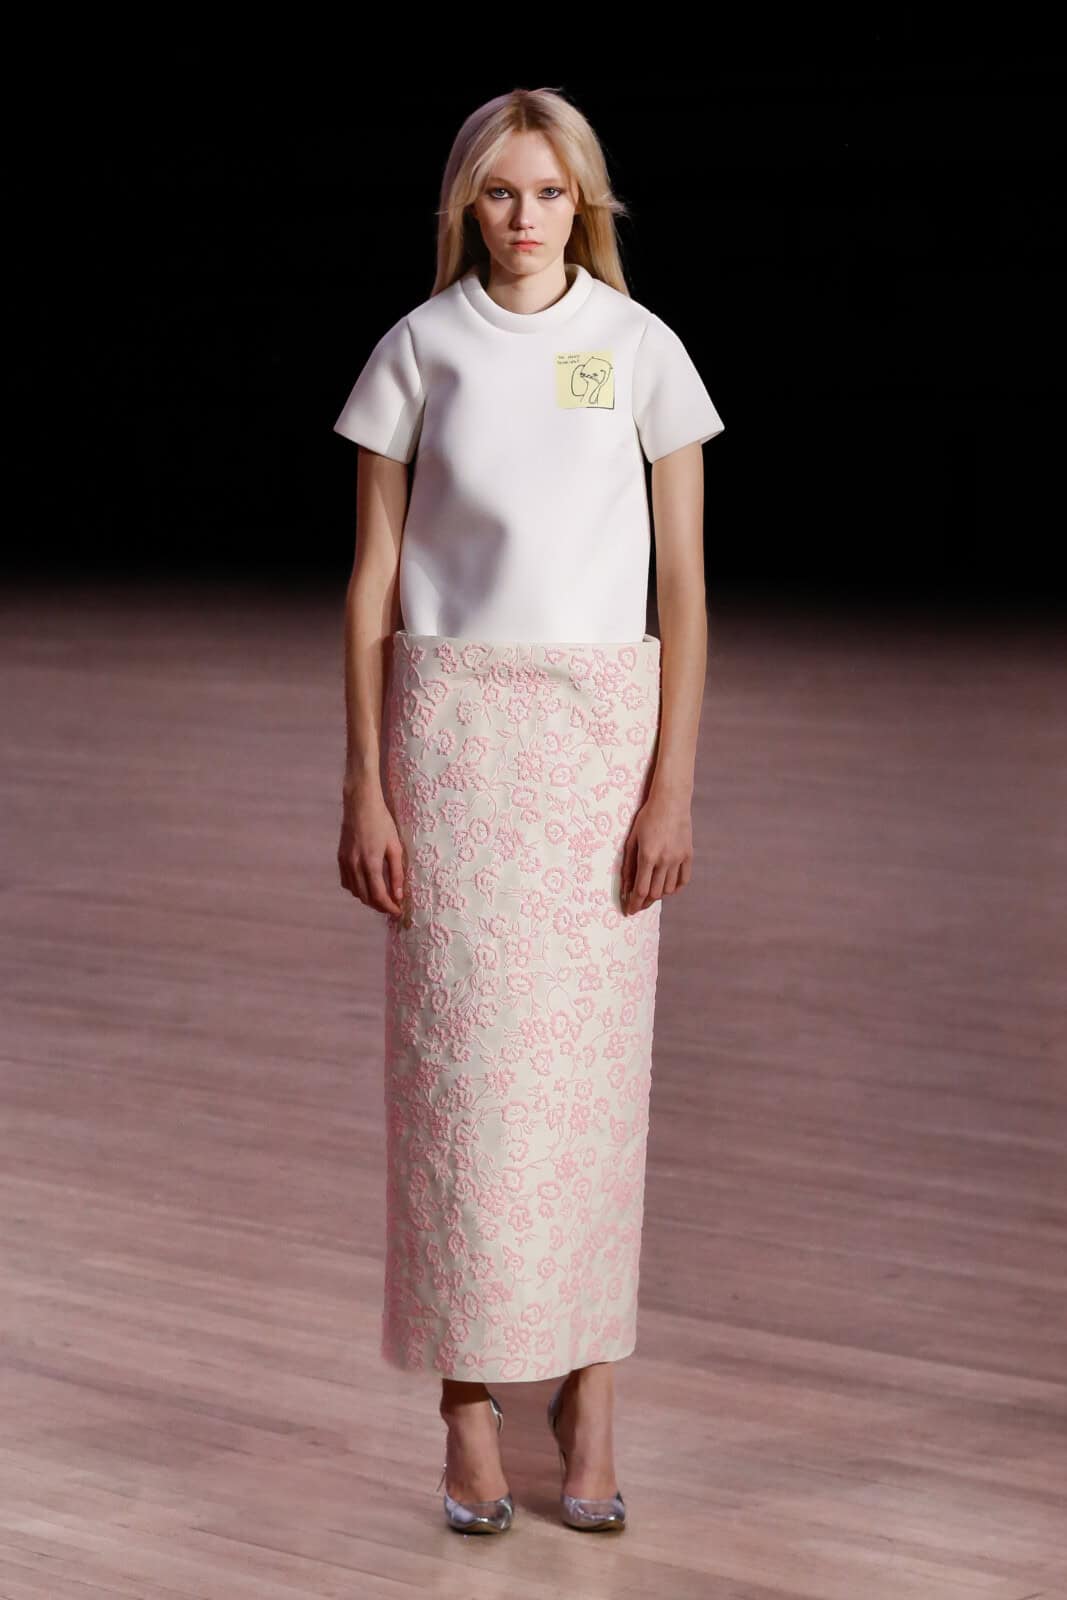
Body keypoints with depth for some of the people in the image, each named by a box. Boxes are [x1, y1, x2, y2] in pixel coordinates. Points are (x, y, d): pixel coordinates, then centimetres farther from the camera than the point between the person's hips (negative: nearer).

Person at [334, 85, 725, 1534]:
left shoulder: (641, 348, 4)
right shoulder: (421, 346, 4)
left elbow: (684, 584, 2)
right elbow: (373, 582, 3)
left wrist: (672, 786, -5)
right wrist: (366, 788, -2)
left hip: (601, 723, 0)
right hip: (451, 722, 0)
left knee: (593, 1057, 1)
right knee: (458, 1053, -2)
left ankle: (590, 1389, 12)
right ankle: (471, 1404, 7)